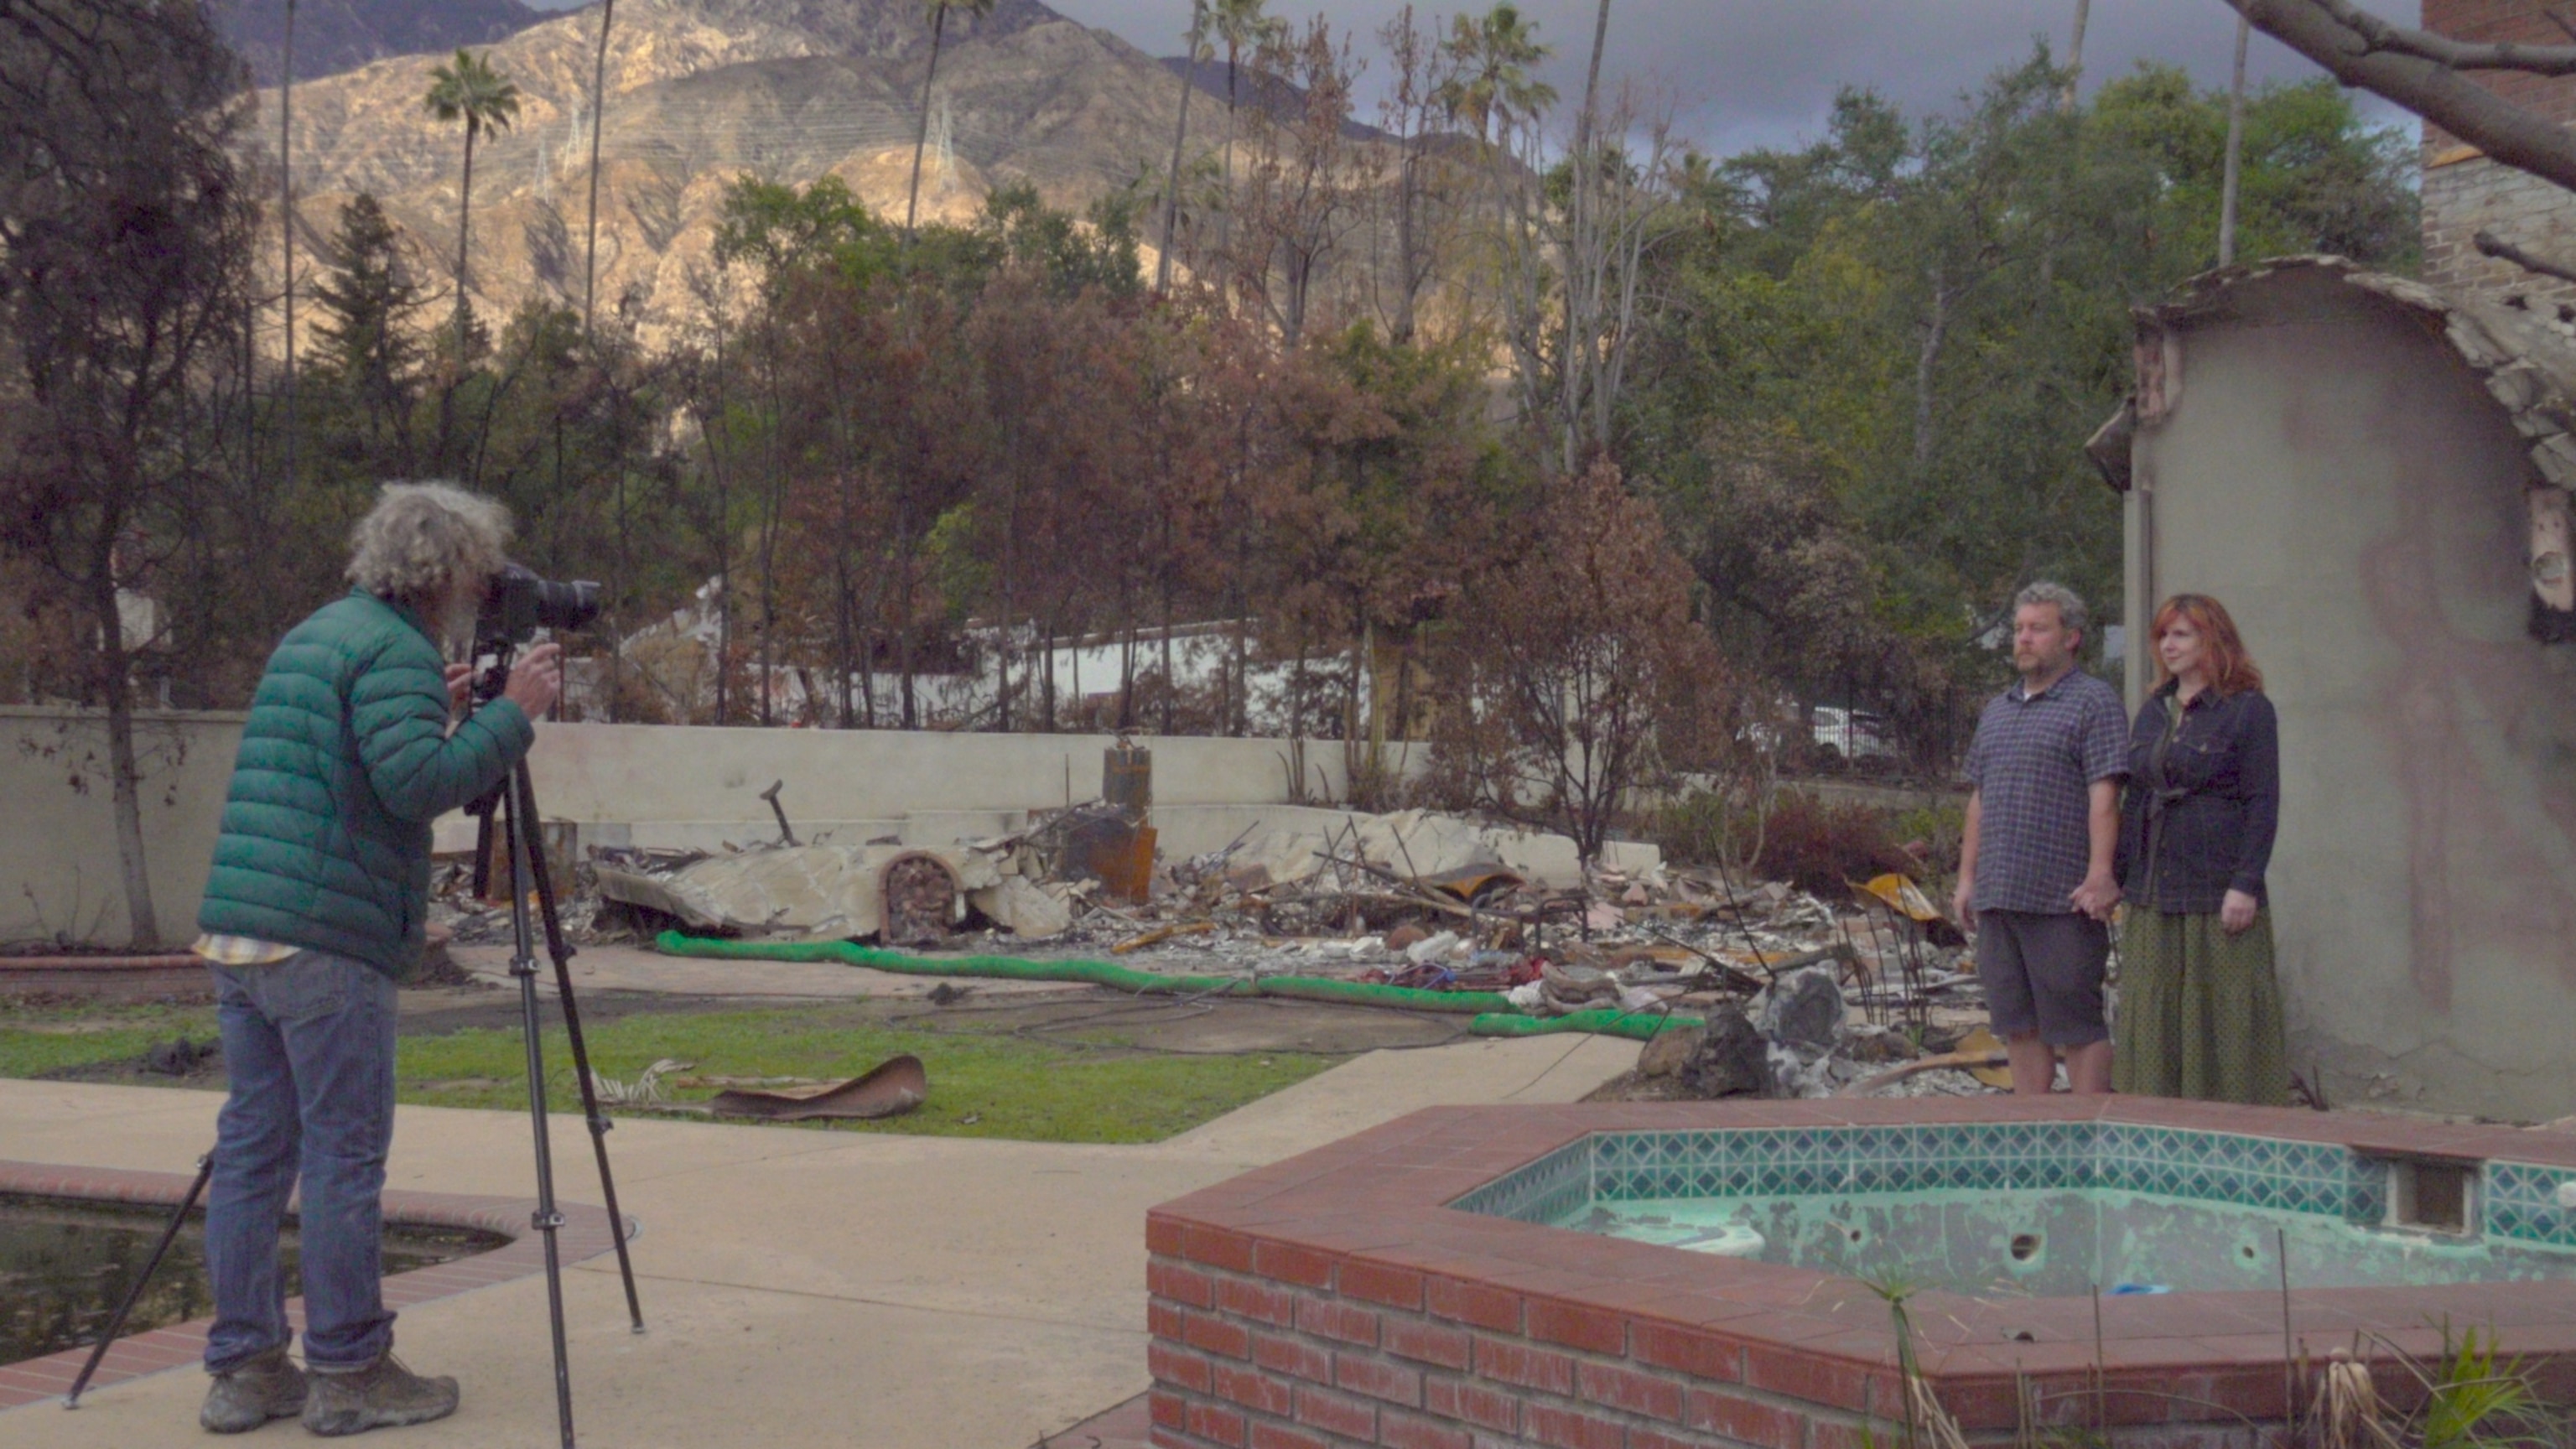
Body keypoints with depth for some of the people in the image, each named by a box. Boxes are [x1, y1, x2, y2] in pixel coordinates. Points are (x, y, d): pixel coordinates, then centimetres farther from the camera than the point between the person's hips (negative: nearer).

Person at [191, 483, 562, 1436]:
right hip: (326, 942, -9)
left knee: (254, 1148, 11)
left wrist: (437, 716, 24)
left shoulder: (309, 637, 21)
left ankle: (244, 1368, 16)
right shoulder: (396, 652, -9)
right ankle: (347, 1373, 7)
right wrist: (512, 714, -12)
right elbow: (418, 785, -21)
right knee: (344, 1154, -1)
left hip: (236, 929, 9)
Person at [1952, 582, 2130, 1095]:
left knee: (2076, 1024, -2)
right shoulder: (1996, 711, 20)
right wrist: (1967, 877, 17)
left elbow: (2104, 797, -11)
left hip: (2063, 899, -7)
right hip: (1998, 897, 7)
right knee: (2017, 1025, 10)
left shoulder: (2094, 702, -3)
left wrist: (2100, 876, -19)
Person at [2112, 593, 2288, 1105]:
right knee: (2155, 1021, 8)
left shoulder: (2248, 711, -4)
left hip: (2217, 897, -6)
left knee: (2226, 1020, -1)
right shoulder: (2153, 711, 15)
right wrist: (2120, 877, 11)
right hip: (2153, 899, 6)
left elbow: (2263, 804, -9)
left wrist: (2245, 885, -16)